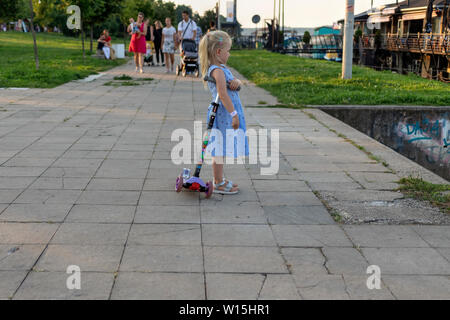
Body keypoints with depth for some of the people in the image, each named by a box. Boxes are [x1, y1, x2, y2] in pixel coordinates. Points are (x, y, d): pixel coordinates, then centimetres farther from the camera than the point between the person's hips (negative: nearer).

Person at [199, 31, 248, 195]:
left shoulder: (220, 68, 14)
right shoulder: (218, 70, -18)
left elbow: (233, 83, 19)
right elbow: (222, 94, -26)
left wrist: (236, 82, -5)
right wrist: (234, 114, -25)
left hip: (223, 114, 10)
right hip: (224, 114, -10)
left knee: (220, 149, 17)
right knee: (220, 150, -2)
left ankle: (220, 179, 28)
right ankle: (219, 184, 6)